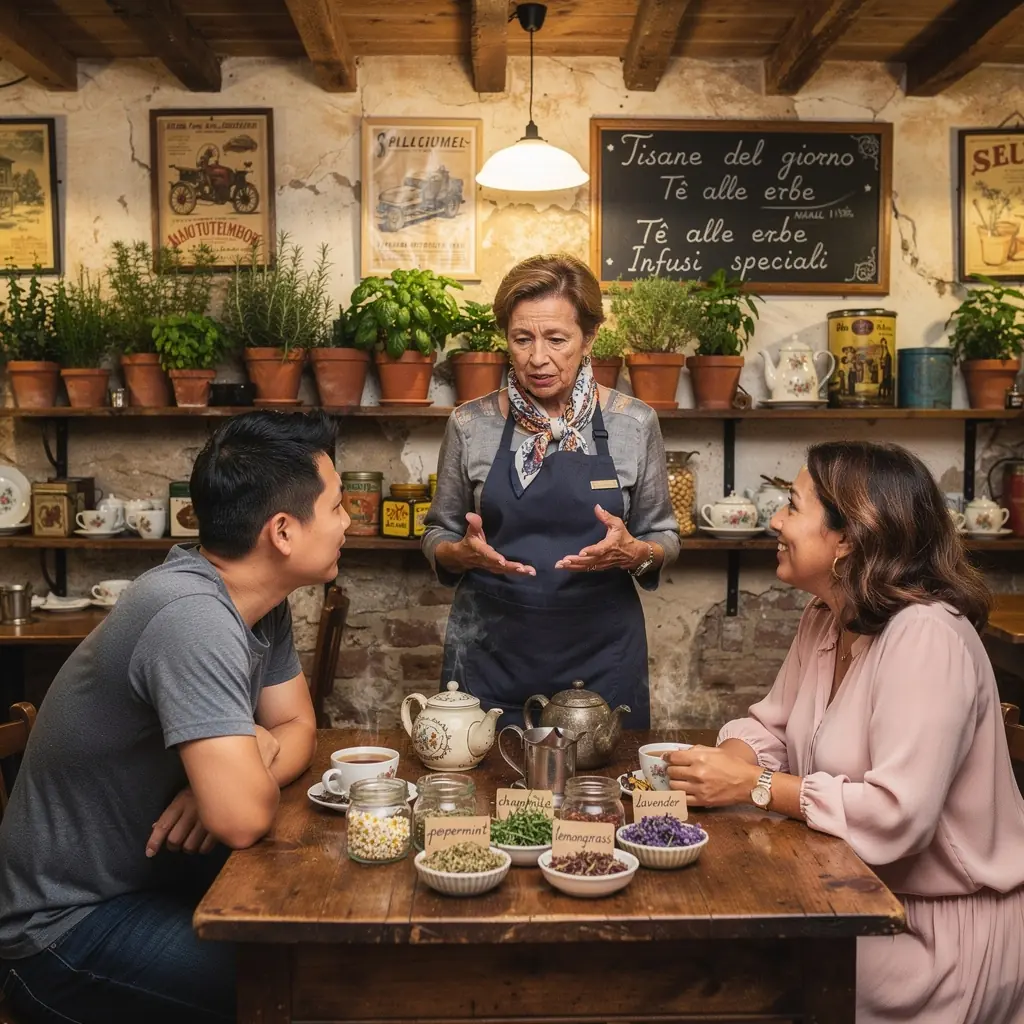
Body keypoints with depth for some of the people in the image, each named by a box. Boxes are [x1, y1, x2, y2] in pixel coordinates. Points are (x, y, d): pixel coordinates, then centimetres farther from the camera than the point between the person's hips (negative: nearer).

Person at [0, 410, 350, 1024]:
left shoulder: (265, 602, -3)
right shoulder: (194, 616, -31)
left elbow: (298, 729, 5)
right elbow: (244, 818, -35)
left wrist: (235, 775, -17)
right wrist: (258, 756, -12)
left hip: (154, 877, 8)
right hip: (69, 927, -8)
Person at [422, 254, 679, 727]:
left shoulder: (635, 424, -3)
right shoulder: (470, 425, -2)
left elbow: (663, 540, 5)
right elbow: (438, 537, 7)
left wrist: (633, 554, -17)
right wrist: (465, 553, -15)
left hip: (601, 658, 0)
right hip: (490, 656, 1)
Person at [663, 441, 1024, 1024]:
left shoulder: (926, 638, -26)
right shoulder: (825, 620, 3)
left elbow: (896, 814, -32)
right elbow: (775, 725, 7)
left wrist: (753, 786, -25)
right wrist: (731, 760, -15)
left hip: (946, 927, -7)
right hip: (863, 899, 7)